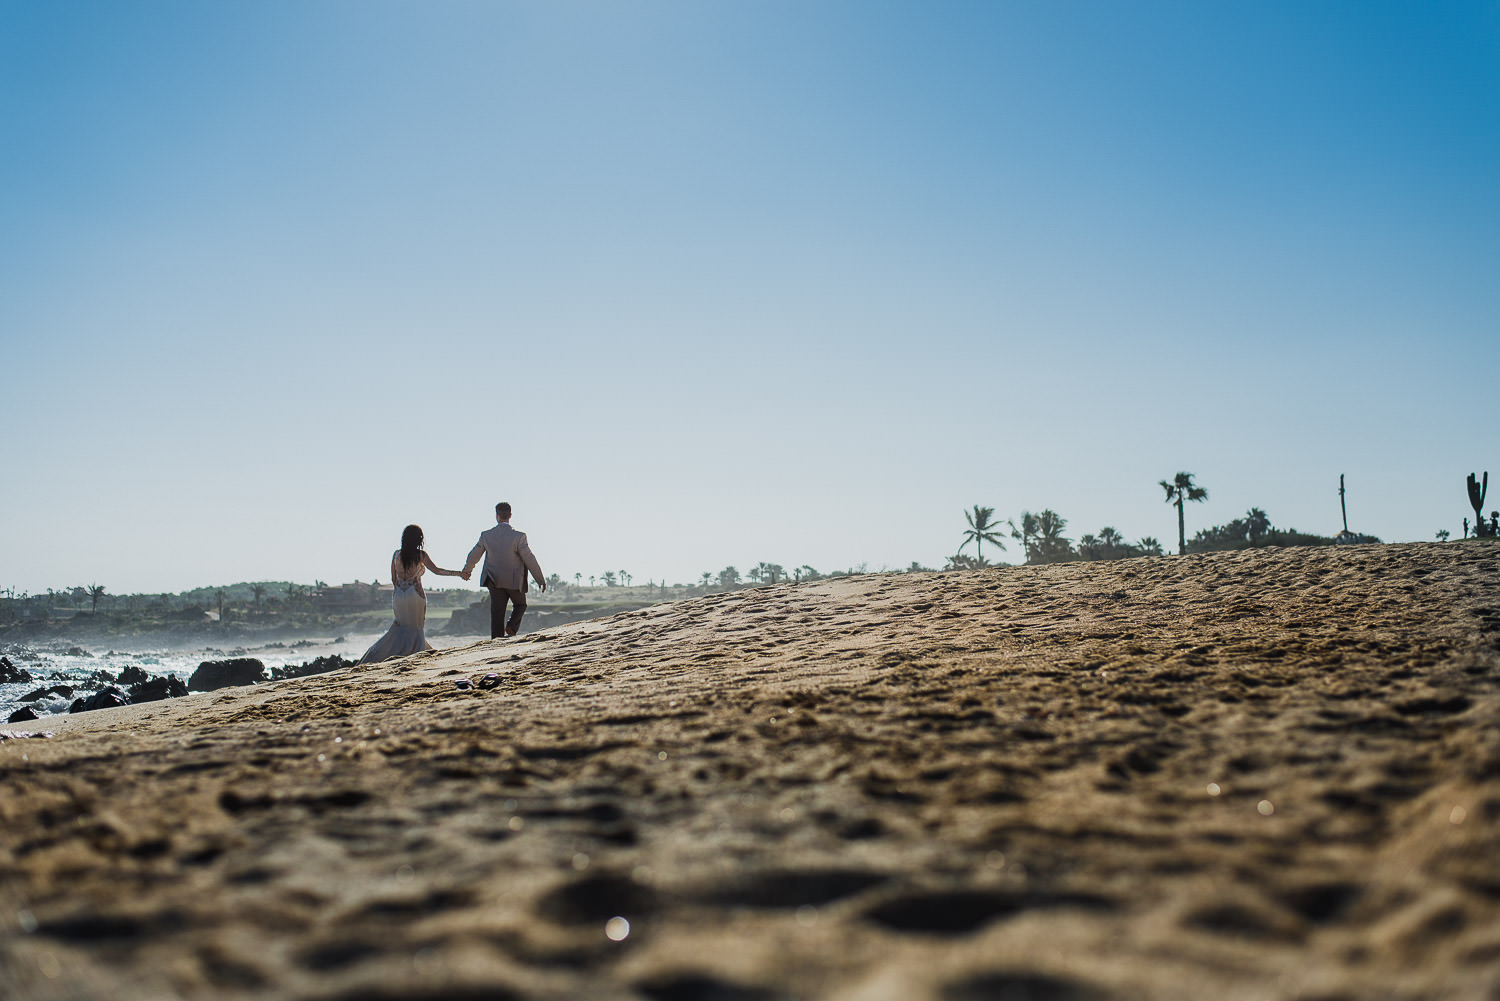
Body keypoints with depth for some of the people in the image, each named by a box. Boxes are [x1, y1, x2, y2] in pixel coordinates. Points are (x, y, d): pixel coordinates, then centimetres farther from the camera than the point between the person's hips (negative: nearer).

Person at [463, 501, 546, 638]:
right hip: (514, 581, -2)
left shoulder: (486, 535, -6)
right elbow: (529, 560, -13)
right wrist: (540, 579, -2)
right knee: (520, 605, 20)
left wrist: (467, 571, 28)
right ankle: (512, 627, -5)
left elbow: (473, 556, 7)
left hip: (495, 581, 2)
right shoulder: (518, 537, -17)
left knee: (497, 613, 9)